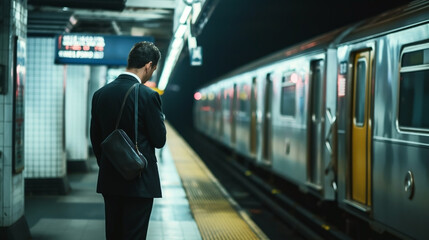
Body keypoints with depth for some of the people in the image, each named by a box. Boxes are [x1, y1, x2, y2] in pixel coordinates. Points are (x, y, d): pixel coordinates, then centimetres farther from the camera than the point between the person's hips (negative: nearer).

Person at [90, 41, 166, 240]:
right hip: (140, 182, -6)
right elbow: (159, 140, -9)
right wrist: (159, 118, 10)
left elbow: (95, 139, 10)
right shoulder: (148, 96, -14)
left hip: (109, 180, 6)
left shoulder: (100, 94, 4)